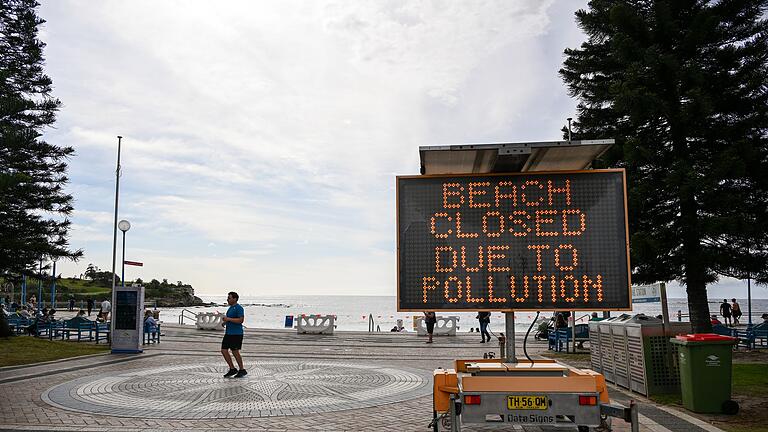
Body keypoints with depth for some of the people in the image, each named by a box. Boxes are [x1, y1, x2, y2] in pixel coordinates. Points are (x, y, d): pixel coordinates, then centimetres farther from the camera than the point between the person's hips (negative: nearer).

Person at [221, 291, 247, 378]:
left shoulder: (239, 308, -12)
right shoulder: (230, 308, 17)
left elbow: (241, 320, -23)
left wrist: (228, 319, -21)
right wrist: (225, 321, 11)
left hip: (236, 334, -10)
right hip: (228, 333, 10)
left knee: (235, 352, -4)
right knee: (224, 350, 5)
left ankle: (242, 370, 10)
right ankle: (232, 369, 14)